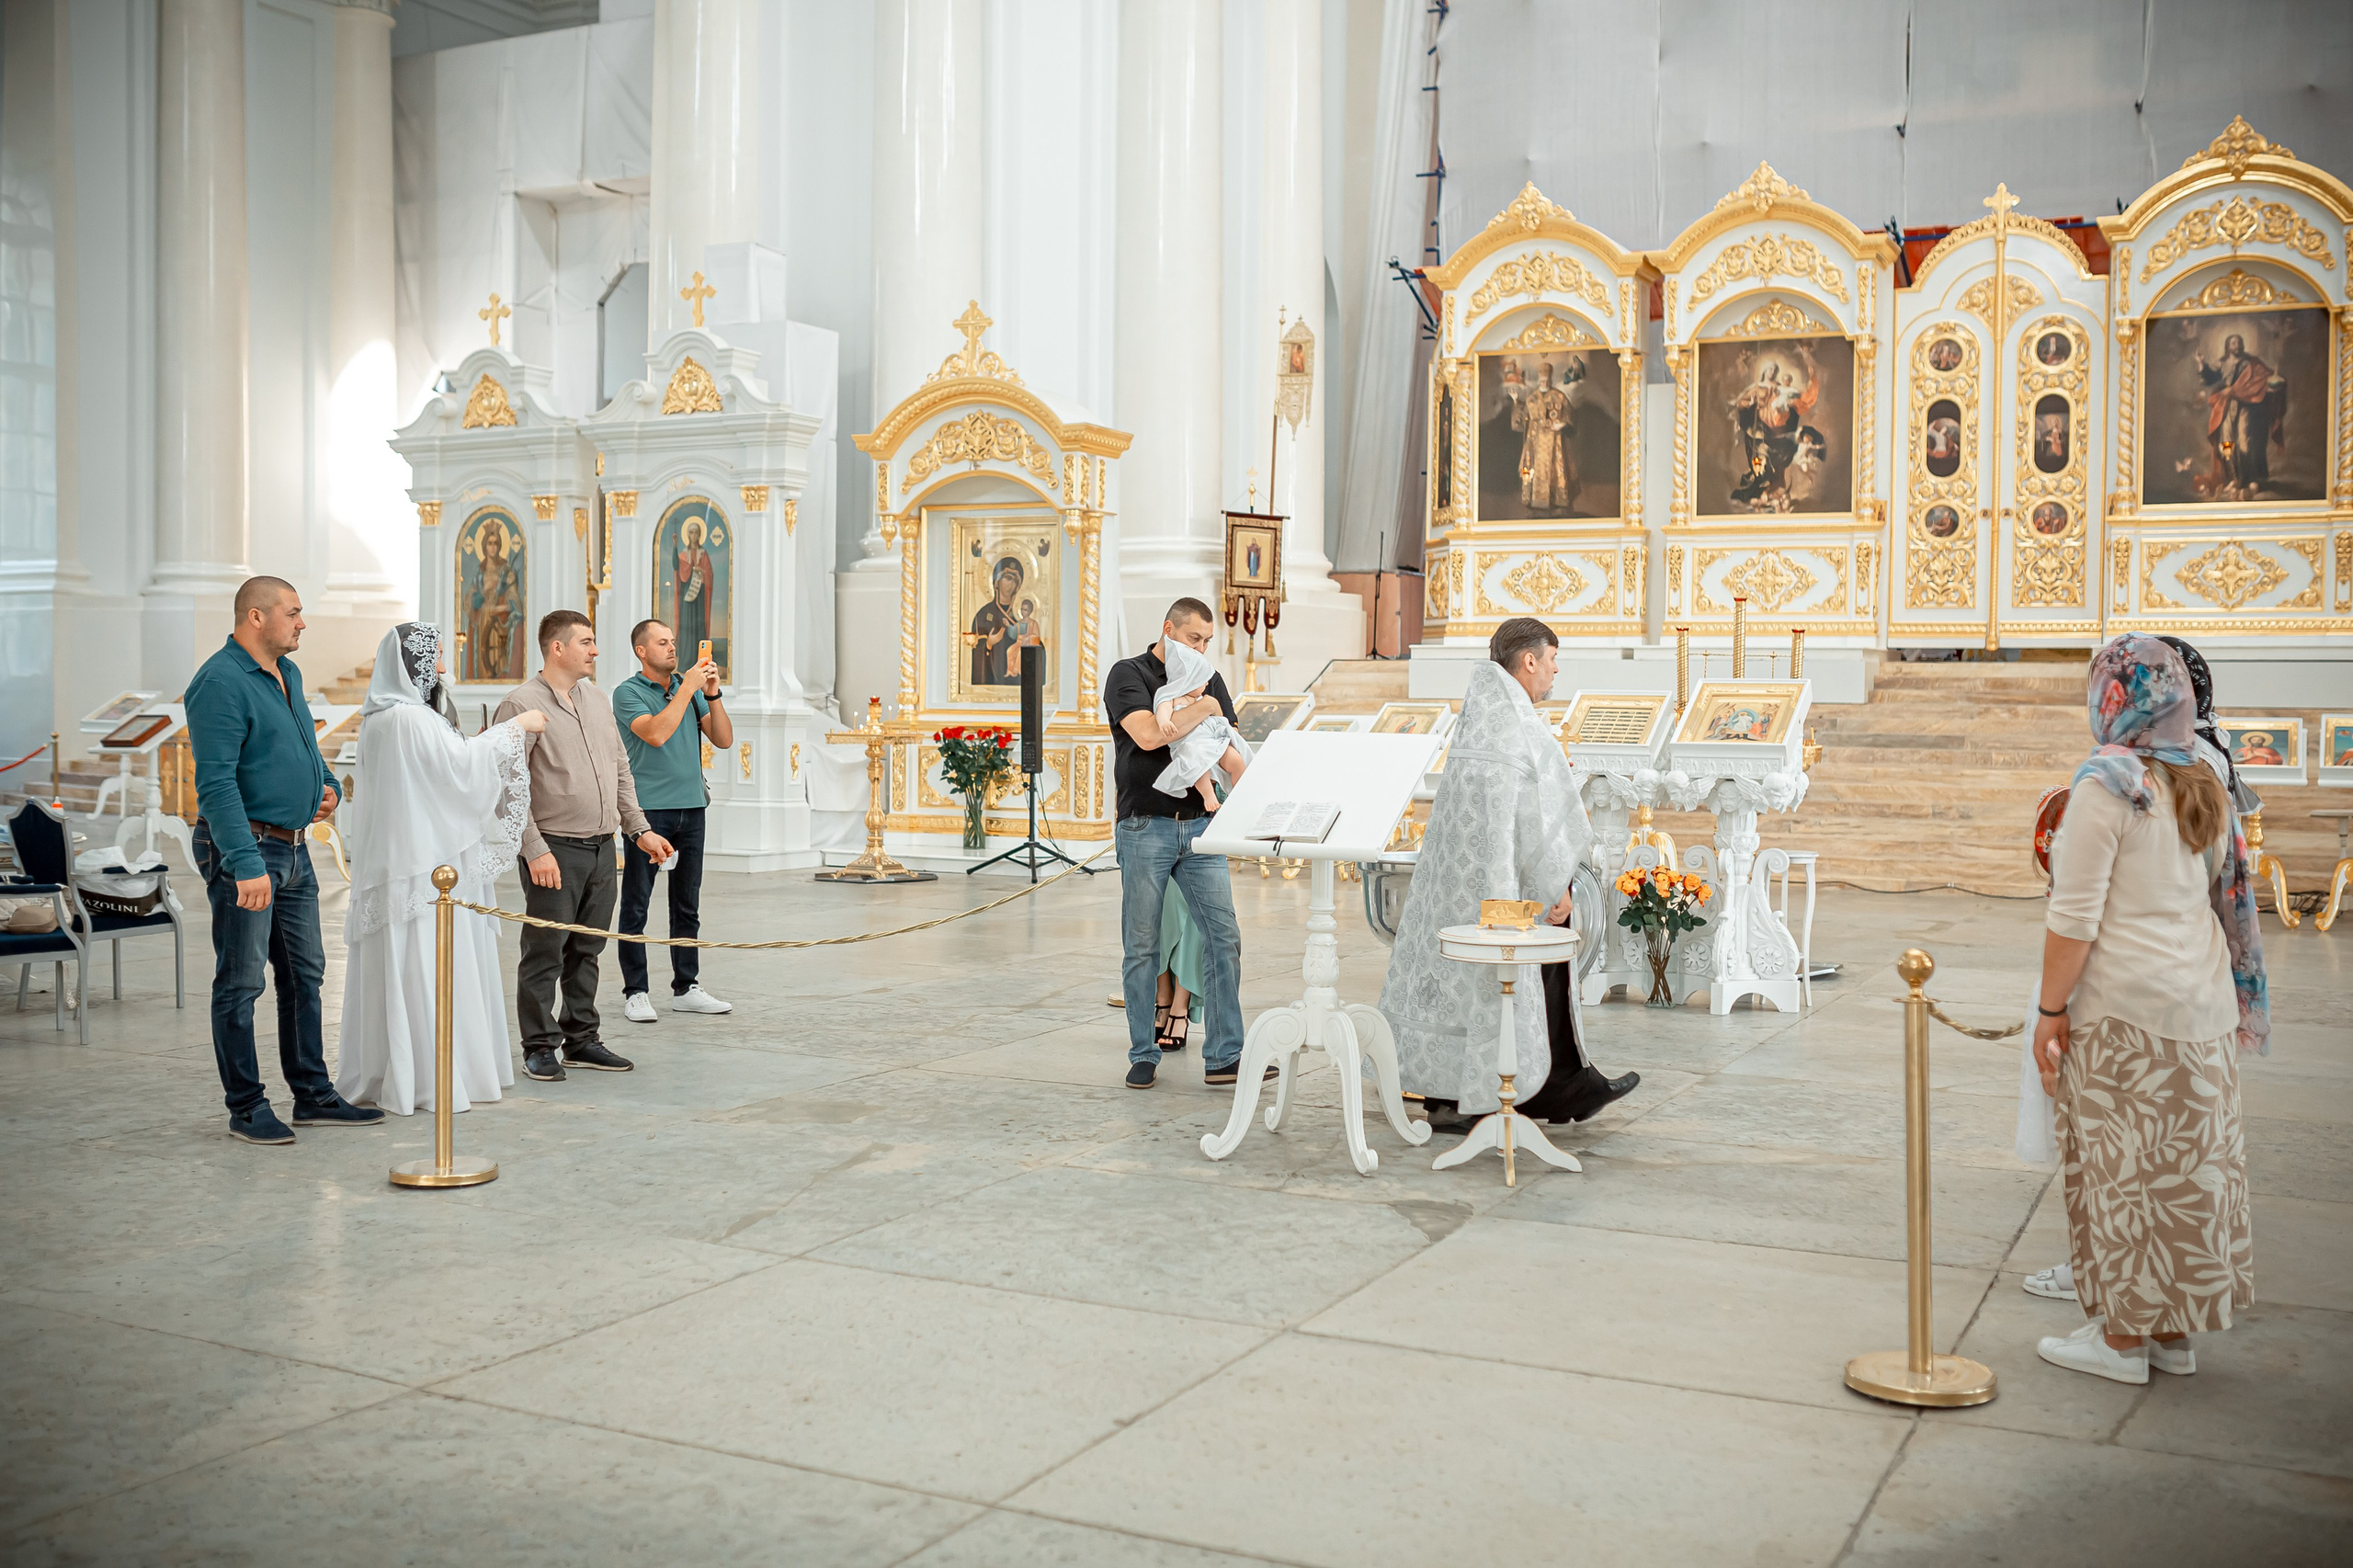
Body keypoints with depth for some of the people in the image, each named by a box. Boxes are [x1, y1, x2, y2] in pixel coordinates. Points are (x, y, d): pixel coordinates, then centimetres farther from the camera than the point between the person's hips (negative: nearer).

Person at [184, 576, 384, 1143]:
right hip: (244, 849, -9)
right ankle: (247, 1108, 7)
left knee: (305, 975, 13)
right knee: (241, 982, -1)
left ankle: (313, 1095, 22)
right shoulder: (221, 682, -16)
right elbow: (216, 783, -22)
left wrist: (326, 784, 9)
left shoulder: (287, 673, 14)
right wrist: (246, 865, -27)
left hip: (294, 849, 10)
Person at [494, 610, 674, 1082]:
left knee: (587, 951, 13)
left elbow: (621, 772, 19)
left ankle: (581, 1040, 22)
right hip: (555, 849, -7)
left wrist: (640, 829, 13)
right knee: (545, 954, -1)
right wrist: (534, 849, -18)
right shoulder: (522, 704, -9)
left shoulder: (598, 700, 14)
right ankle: (540, 1048, 8)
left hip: (601, 848, 7)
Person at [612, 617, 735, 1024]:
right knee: (636, 905, -1)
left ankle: (686, 988, 17)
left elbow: (724, 740, 7)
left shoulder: (690, 690, 13)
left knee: (687, 905, 10)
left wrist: (712, 694, -5)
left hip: (691, 807, 5)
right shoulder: (628, 693, -3)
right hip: (648, 808, -5)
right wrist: (687, 689, -15)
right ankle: (635, 992, 5)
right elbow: (656, 733, -19)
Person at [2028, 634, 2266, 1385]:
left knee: (2122, 1165, 1)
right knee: (2189, 1161, 13)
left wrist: (2050, 1010, -11)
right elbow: (2227, 899, 14)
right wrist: (2239, 1004, 21)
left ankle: (2124, 1337, 10)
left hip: (2126, 1007, -8)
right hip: (2203, 999, 8)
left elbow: (2075, 917, -17)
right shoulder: (2205, 785, 9)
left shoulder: (2107, 782, -14)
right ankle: (2174, 1331, 23)